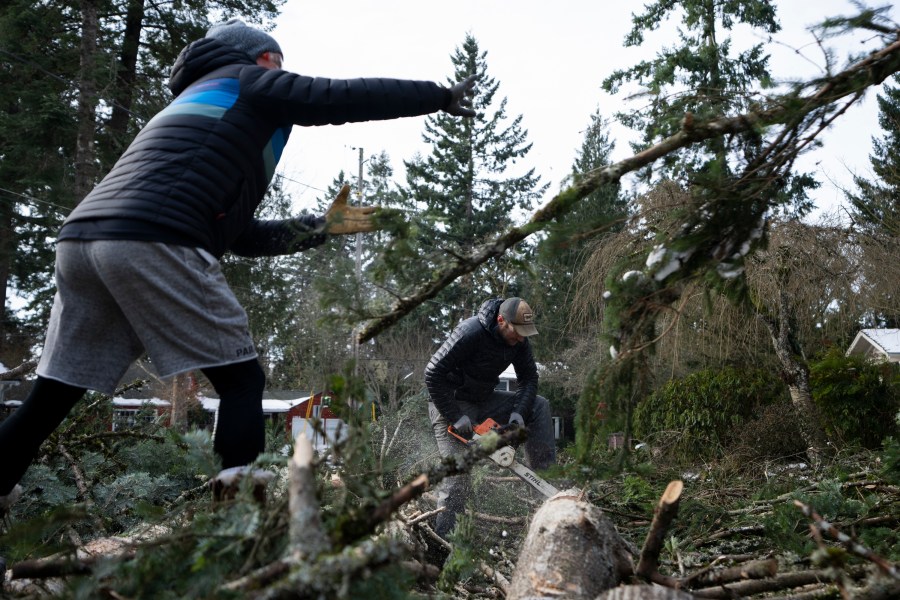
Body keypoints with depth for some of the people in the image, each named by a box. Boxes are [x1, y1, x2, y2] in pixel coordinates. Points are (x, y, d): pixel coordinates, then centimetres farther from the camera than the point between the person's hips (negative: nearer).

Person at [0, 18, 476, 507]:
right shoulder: (250, 81, 15)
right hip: (151, 243, -8)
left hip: (80, 238, 9)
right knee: (241, 380, -1)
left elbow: (239, 235, 32)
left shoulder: (198, 102, 37)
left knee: (51, 397, 13)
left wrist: (321, 227, 33)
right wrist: (442, 96, 19)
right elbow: (350, 97, 7)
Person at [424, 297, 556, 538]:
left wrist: (518, 412, -16)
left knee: (539, 406, -2)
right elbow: (433, 375, -27)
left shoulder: (519, 339, -9)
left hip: (484, 400, 7)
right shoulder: (470, 333, -30)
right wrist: (455, 417, -27)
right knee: (457, 473, -14)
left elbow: (529, 378, 1)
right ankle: (442, 540, -7)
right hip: (451, 404, -7)